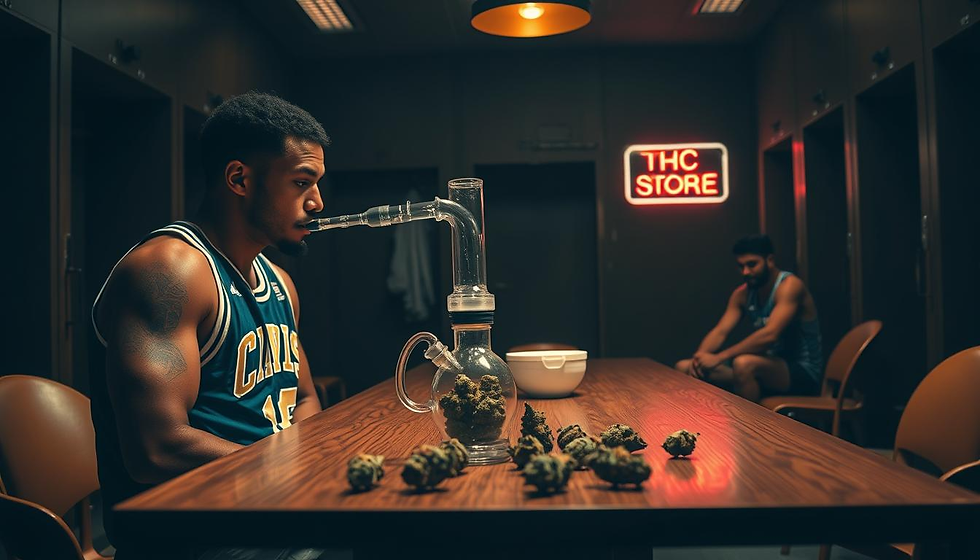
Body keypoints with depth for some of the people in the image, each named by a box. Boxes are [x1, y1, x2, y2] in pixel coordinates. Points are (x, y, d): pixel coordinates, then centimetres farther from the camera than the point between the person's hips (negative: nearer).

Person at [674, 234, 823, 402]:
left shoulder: (789, 285, -18)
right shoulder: (742, 294, 5)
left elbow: (770, 335, -30)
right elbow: (720, 332, -2)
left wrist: (718, 358, -33)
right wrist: (699, 358, -24)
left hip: (804, 371, -7)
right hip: (768, 368, 7)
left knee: (744, 363, -38)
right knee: (684, 368, -5)